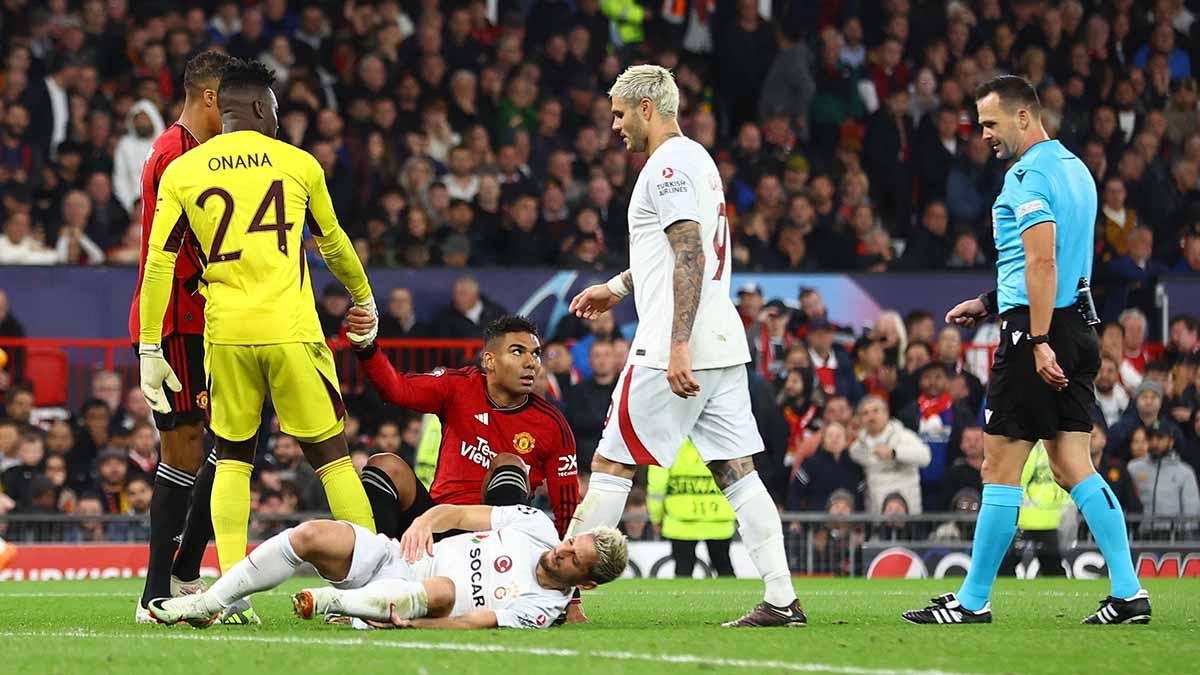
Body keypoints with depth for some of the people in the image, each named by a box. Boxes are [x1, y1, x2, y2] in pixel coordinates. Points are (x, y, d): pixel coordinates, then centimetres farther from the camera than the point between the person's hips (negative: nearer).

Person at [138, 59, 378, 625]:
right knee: (331, 455, 8)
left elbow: (158, 265, 3)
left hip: (224, 334, 1)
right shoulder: (297, 164, 6)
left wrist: (150, 350, 8)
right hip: (291, 331, -1)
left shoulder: (181, 173, 7)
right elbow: (333, 245, 21)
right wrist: (364, 298, 39)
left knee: (232, 456, 14)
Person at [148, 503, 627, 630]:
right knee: (313, 535, -17)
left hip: (414, 605, -6)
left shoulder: (542, 606, -11)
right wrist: (426, 521, -14)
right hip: (396, 556, 6)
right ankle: (209, 604, -6)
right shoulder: (537, 527, 5)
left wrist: (412, 625, -34)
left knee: (443, 590, -42)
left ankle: (332, 602, -27)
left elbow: (476, 623, -22)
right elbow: (460, 513, 8)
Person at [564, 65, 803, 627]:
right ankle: (782, 599, -2)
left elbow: (690, 259, -20)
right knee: (736, 470, 5)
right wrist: (618, 288, 39)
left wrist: (679, 346, -25)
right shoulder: (696, 160, 20)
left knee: (611, 464, -2)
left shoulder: (669, 166, -11)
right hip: (723, 345, 9)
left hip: (674, 350, -9)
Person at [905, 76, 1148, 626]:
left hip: (1037, 330, -9)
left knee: (1000, 467, -3)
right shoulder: (1073, 168, 18)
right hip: (1078, 323, 9)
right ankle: (1127, 593, 0)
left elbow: (1042, 260, -21)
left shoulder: (1028, 175, -12)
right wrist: (989, 304, 28)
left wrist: (1039, 341, -24)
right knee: (1072, 464, 8)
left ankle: (973, 601, 1)